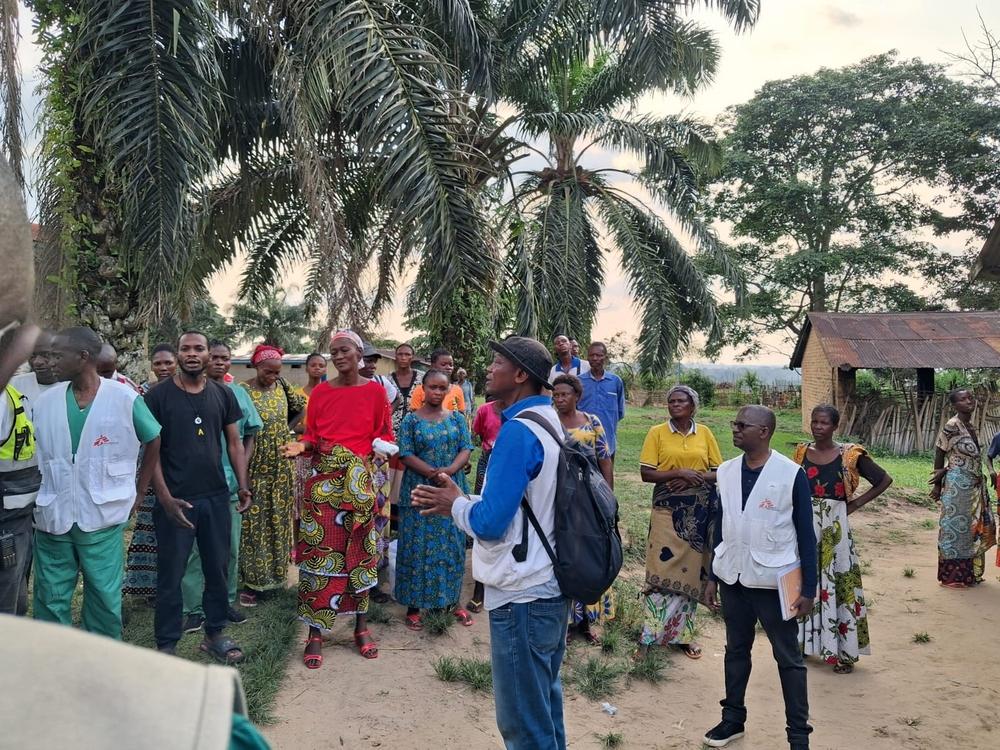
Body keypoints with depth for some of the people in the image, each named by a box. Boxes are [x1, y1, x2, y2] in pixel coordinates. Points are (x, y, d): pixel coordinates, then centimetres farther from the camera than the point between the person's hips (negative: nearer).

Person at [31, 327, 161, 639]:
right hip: (51, 516, 3)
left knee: (105, 597, 8)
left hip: (102, 517, -2)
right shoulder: (46, 401, 3)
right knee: (51, 599, 10)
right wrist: (32, 501, 2)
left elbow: (155, 442, 5)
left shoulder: (125, 398, -5)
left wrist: (138, 492, 6)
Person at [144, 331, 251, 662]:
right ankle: (166, 645, 18)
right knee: (171, 574, 4)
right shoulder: (159, 395, -4)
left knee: (218, 568, 12)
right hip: (175, 499, -3)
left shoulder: (223, 395, 6)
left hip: (216, 497, 3)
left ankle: (215, 634, 27)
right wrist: (165, 498, -13)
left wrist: (243, 485, -1)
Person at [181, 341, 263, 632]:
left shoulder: (239, 394, 9)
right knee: (196, 546, 0)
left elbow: (250, 436, 13)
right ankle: (194, 608, 10)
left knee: (231, 546, 10)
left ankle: (226, 601, 24)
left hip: (231, 483, 4)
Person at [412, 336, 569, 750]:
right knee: (545, 704, 21)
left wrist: (455, 504, -3)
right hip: (551, 585, 10)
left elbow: (490, 523, -22)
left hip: (522, 595, -10)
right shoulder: (550, 421, 9)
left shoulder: (518, 431, -20)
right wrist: (459, 501, 8)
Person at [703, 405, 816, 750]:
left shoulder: (792, 474, -12)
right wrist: (712, 576, 11)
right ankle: (733, 718, 31)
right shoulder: (725, 472, 1)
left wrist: (809, 588, -8)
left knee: (788, 658, 8)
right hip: (733, 578, 4)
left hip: (774, 581, -4)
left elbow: (805, 534, -8)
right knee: (736, 650, 17)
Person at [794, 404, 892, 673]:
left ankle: (843, 651, 10)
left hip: (834, 527, -3)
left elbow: (884, 480, -1)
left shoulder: (849, 455, -7)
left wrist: (856, 503, -4)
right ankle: (805, 641, 25)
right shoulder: (802, 452, 3)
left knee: (837, 585, 1)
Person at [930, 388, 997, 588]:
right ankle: (953, 576, 10)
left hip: (975, 486, 8)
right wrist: (937, 484, -6)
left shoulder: (971, 426, 9)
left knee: (975, 527, 14)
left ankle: (970, 572, 27)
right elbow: (939, 454, -10)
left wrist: (942, 473, -9)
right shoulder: (951, 427, -15)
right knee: (956, 528, 0)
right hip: (958, 486, -8)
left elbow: (968, 455, 7)